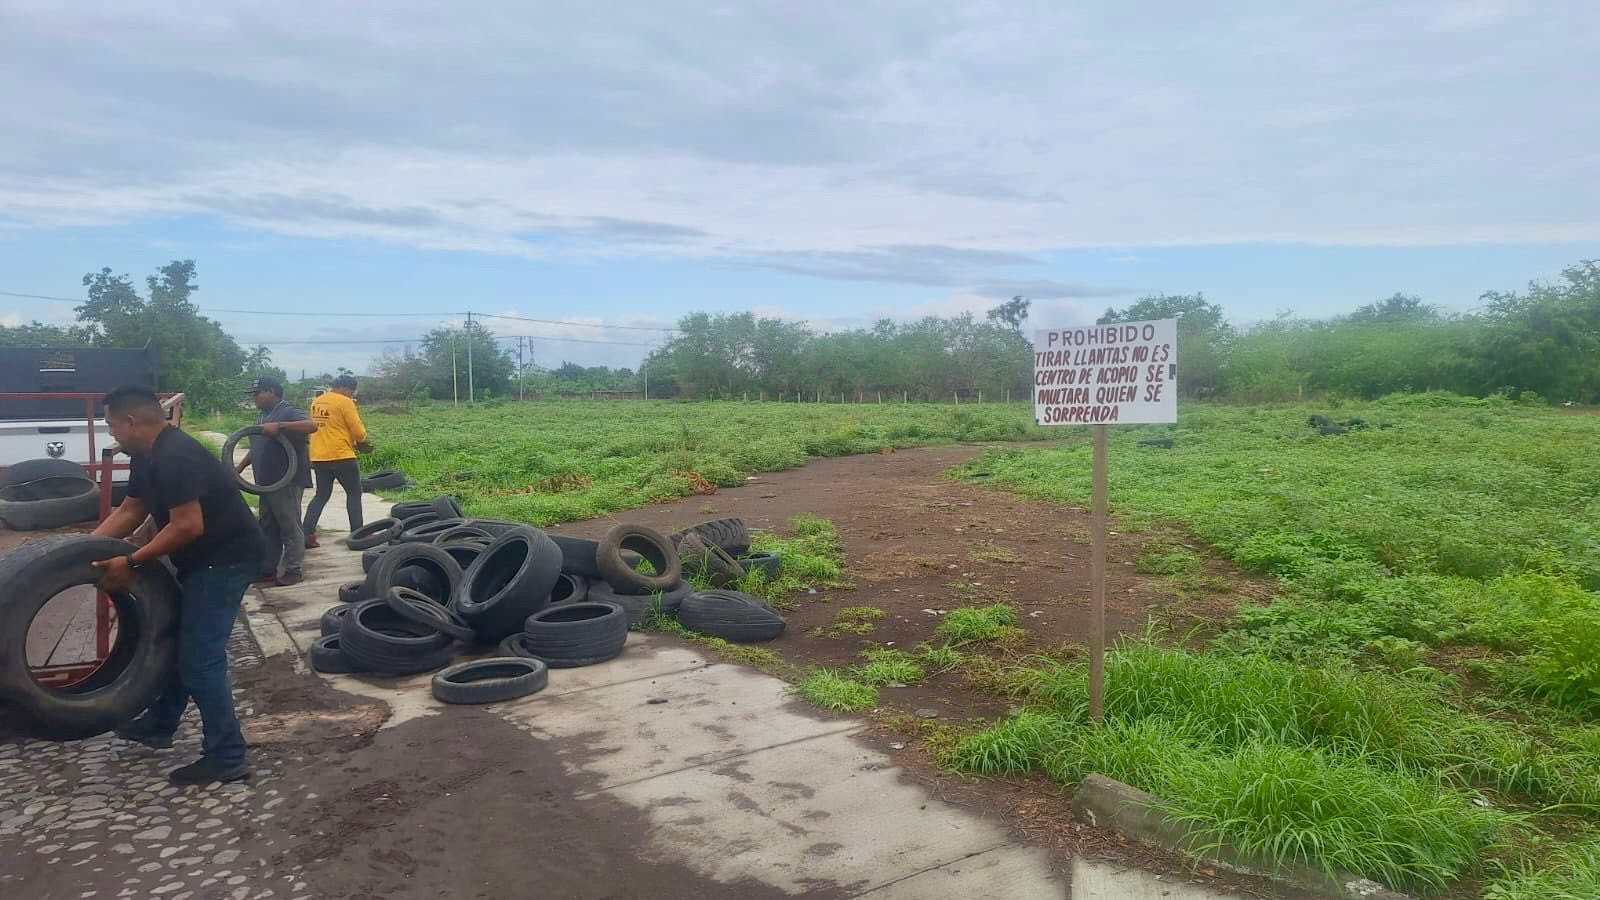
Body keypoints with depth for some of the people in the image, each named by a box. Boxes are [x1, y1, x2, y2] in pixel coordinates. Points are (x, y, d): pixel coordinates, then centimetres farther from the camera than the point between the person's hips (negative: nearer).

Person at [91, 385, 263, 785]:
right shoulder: (148, 456, 10)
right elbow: (129, 512, 17)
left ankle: (227, 758, 1)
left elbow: (187, 527, -28)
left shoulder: (174, 458, -24)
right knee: (175, 641, 22)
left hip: (225, 559, -11)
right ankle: (159, 725, 41)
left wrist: (130, 563, -19)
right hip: (206, 559, 11)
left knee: (200, 659, -7)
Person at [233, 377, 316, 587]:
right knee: (267, 528, 14)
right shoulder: (262, 416, 19)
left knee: (290, 527, -3)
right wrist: (240, 467, 15)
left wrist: (279, 426, -35)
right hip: (267, 482, 10)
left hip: (287, 482, -10)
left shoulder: (289, 411, -11)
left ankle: (294, 570, 4)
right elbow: (257, 448, 26)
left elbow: (312, 426, -30)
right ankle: (268, 569, 21)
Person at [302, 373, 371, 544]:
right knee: (354, 493, 5)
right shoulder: (345, 402, -10)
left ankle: (307, 534, 8)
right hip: (341, 456, -7)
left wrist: (352, 441, 18)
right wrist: (362, 443, 9)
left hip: (319, 457, 7)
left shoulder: (316, 402, 13)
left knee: (321, 495, 15)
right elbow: (358, 431, -13)